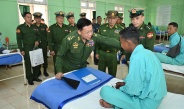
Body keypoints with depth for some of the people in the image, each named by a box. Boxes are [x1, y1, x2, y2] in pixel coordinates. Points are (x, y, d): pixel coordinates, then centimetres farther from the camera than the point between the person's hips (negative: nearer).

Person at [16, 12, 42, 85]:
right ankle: (30, 79, 19)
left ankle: (35, 76, 26)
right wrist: (21, 50, -11)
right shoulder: (20, 27, -2)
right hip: (27, 49, -4)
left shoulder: (34, 27, 11)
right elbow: (19, 40, -5)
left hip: (35, 48, 4)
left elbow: (38, 36, 17)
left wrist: (38, 41, -6)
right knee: (28, 64, 5)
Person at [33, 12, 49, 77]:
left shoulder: (44, 26, 3)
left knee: (45, 58, 8)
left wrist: (48, 44, -1)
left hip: (44, 45, 1)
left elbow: (47, 35, 2)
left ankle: (45, 71, 22)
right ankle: (38, 71, 24)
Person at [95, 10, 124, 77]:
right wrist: (97, 52, 5)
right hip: (102, 54, 1)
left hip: (113, 55, -1)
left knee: (112, 74, 13)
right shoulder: (102, 28, 0)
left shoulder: (120, 29, -5)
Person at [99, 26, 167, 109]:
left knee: (105, 90, -18)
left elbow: (133, 90, -21)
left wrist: (121, 88, -2)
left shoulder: (137, 57, -24)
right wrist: (125, 83, 13)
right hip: (155, 97, 10)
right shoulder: (146, 52, 5)